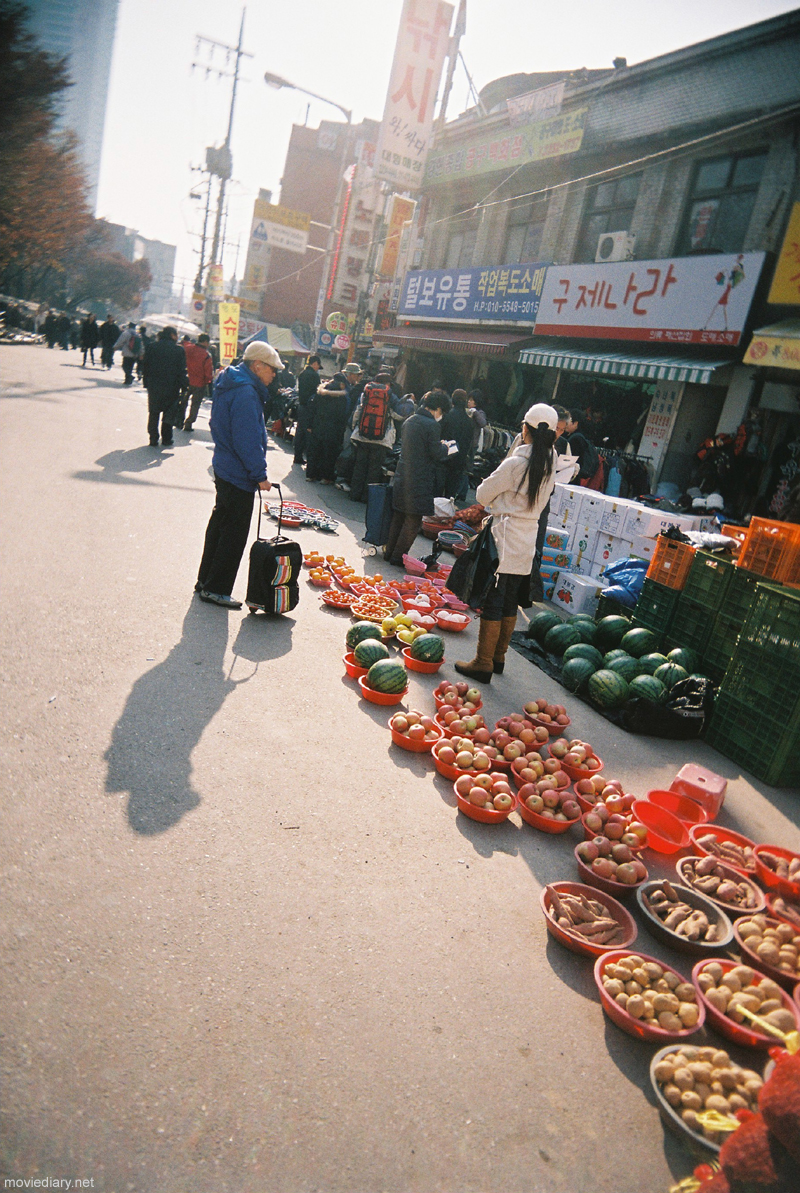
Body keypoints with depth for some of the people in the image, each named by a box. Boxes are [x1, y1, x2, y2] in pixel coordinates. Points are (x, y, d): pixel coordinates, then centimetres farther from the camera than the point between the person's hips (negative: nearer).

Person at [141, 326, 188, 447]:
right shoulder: (179, 350, -6)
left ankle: (153, 439, 9)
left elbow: (145, 367, 4)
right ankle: (166, 439, 10)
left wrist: (146, 383, 10)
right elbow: (182, 371, -7)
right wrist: (183, 385, 1)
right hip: (171, 387, -2)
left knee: (153, 413, 11)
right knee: (169, 413, 11)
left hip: (154, 387, 2)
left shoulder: (152, 347, 2)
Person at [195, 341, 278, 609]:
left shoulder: (230, 385, 12)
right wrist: (260, 474, -17)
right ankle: (215, 589, 8)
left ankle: (206, 580, 30)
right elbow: (248, 439, -23)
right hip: (239, 476, -10)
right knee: (234, 534, -1)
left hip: (224, 468, 10)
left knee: (220, 524, 19)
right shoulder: (245, 393, -20)